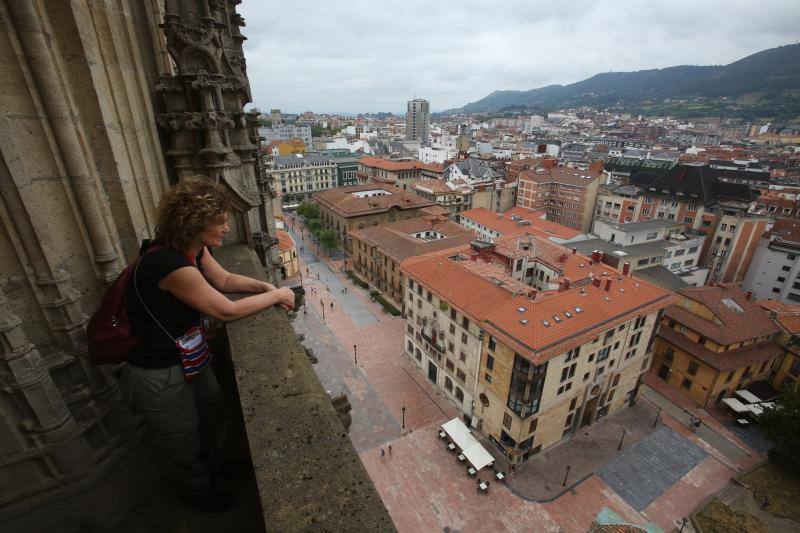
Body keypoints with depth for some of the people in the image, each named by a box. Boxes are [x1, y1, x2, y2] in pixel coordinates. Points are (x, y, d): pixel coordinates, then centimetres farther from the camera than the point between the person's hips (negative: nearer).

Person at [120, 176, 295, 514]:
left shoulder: (194, 249, -7)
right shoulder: (169, 264, -34)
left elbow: (225, 280, 7)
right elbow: (228, 311, -31)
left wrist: (266, 287, -9)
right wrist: (276, 296, -18)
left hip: (190, 355, 8)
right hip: (159, 373, -8)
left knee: (213, 412, 27)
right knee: (182, 440, 19)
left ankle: (211, 465, 56)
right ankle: (196, 491, 48)